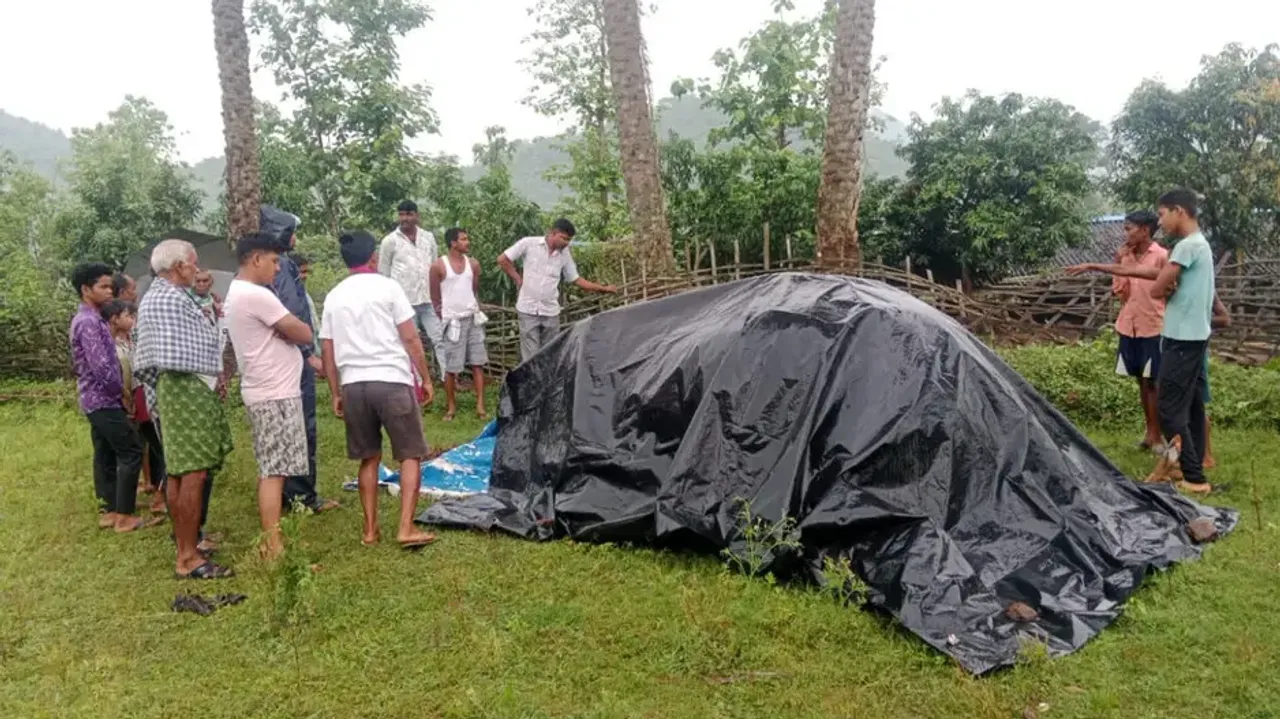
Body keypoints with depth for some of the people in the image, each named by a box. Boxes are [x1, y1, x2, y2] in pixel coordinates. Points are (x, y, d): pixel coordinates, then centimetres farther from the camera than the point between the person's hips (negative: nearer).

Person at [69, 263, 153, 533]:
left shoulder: (88, 319, 14)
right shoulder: (89, 321, -18)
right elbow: (102, 366, -24)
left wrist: (118, 391, 13)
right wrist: (123, 391, -11)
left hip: (96, 399, 10)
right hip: (104, 400, -10)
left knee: (106, 455, 12)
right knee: (131, 452, -7)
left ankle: (110, 510, 18)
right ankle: (124, 516, -4)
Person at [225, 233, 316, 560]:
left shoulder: (236, 294, 15)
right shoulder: (256, 295, -18)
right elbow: (304, 334, -15)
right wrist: (286, 328, 3)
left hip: (263, 392, 10)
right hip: (275, 395, -10)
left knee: (269, 470, 14)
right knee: (274, 471, -8)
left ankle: (270, 538, 21)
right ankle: (273, 546, -6)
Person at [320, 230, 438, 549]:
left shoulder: (333, 297, 12)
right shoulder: (387, 286, -1)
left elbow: (328, 352, 12)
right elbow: (410, 339, -4)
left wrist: (336, 394, 19)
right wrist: (426, 379, 3)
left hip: (353, 384, 5)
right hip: (392, 381, -4)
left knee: (369, 458, 15)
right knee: (410, 455, 4)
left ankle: (370, 530, 17)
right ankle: (406, 528, -4)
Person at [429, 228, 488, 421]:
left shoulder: (473, 264, 4)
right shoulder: (438, 266, -9)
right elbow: (435, 298, -2)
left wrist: (473, 308, 14)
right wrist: (444, 318, 2)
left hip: (473, 318, 4)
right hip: (453, 321, -4)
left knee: (478, 363, 2)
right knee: (451, 367, 1)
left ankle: (480, 406, 5)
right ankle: (451, 406, 14)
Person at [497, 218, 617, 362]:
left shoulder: (565, 254, 4)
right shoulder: (529, 244, -7)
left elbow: (577, 280, 12)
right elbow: (502, 260, -1)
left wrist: (604, 288, 9)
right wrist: (518, 279, 1)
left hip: (551, 312, 4)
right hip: (528, 310, -4)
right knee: (530, 356, -4)